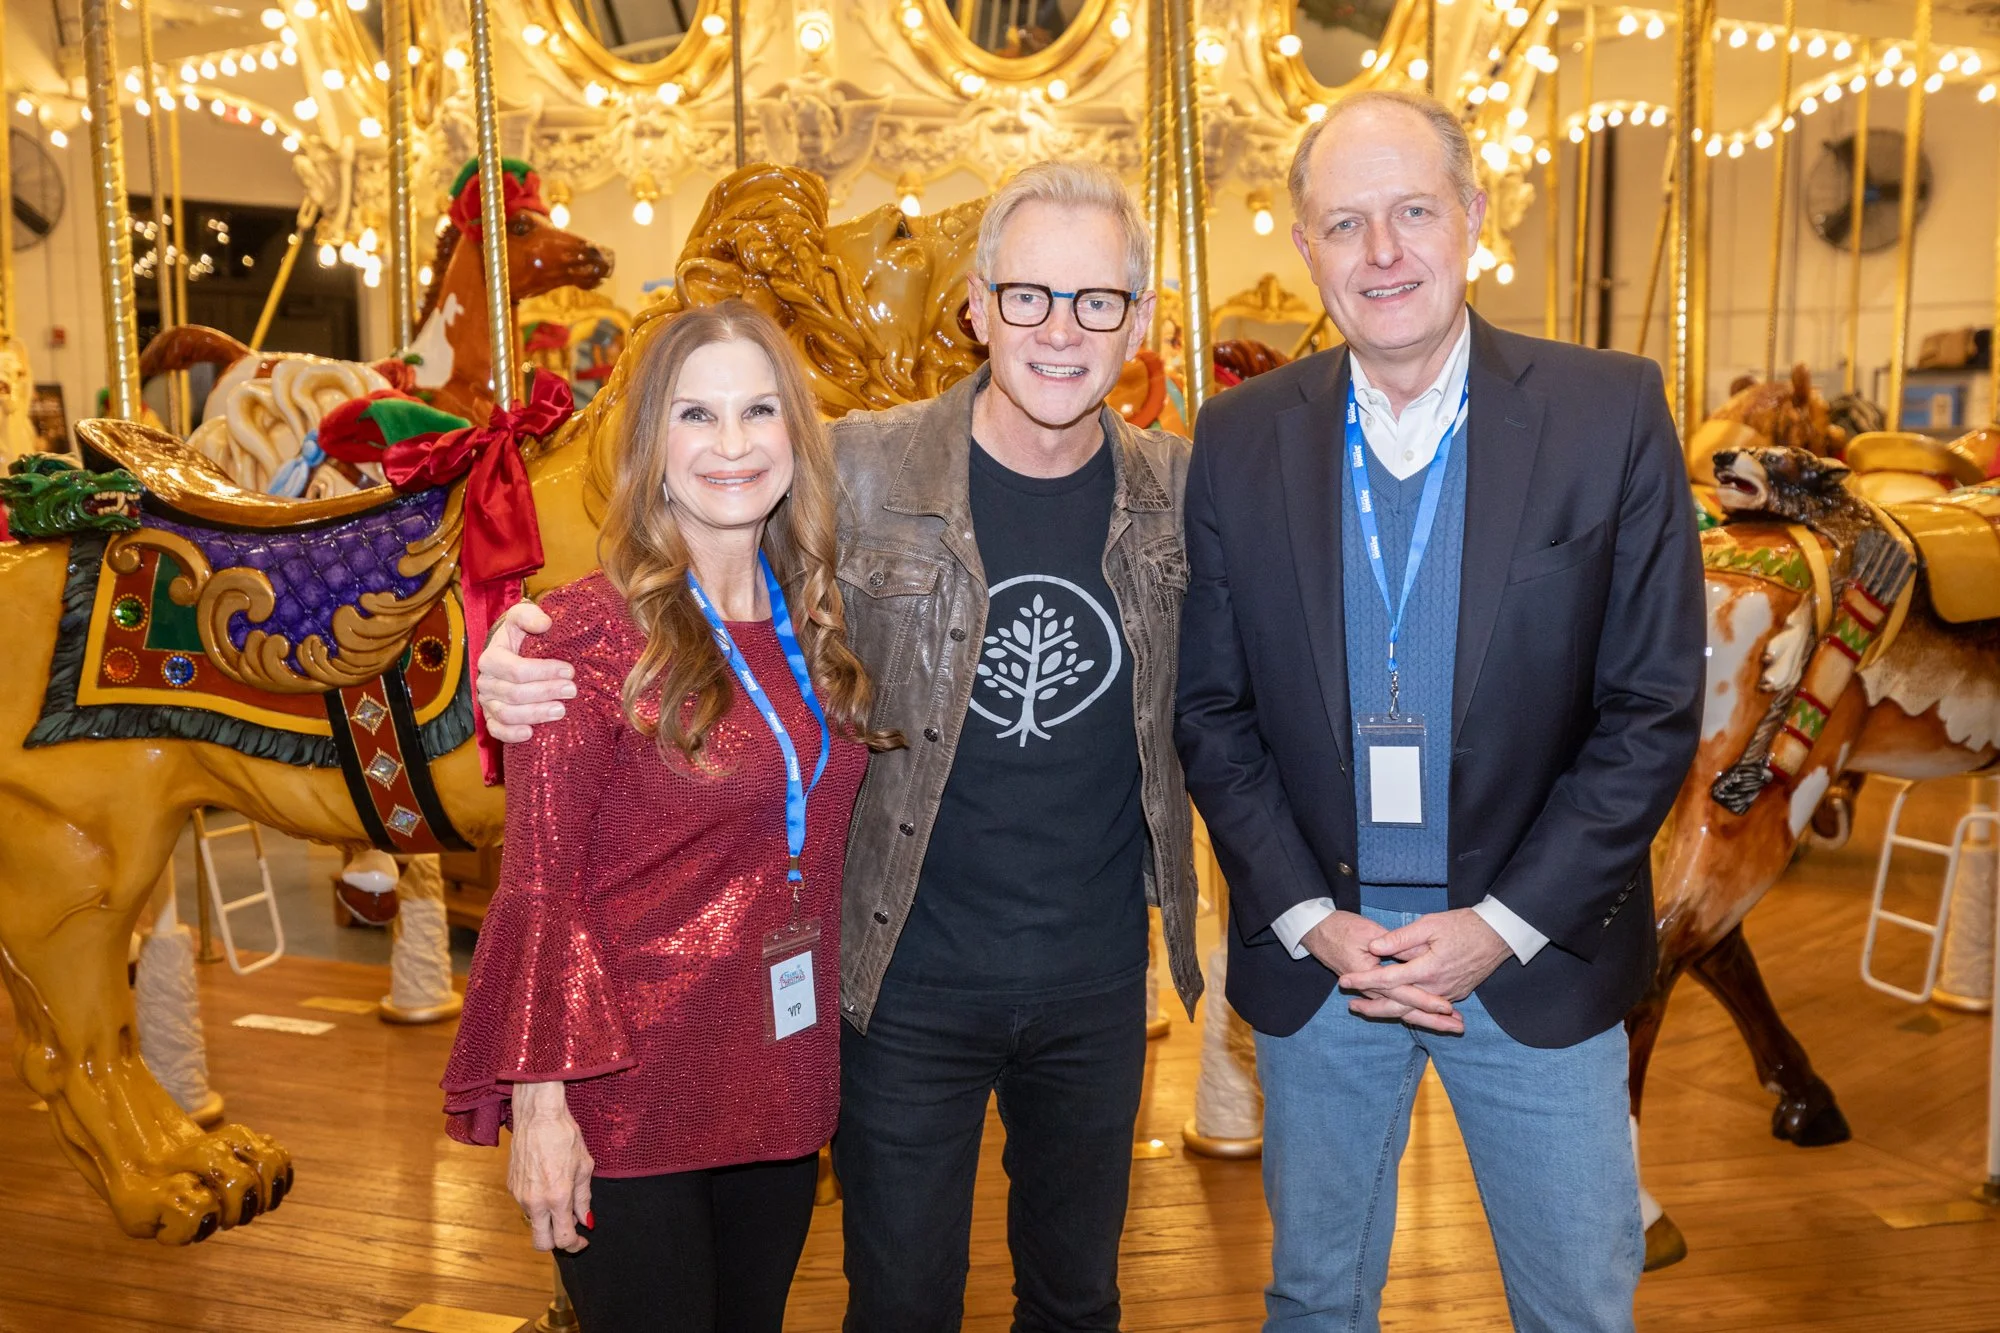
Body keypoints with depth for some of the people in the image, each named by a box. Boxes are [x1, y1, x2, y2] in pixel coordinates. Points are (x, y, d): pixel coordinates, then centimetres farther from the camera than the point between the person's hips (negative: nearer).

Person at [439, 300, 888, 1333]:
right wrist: (540, 1099, -14)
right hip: (627, 1099, -5)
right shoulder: (588, 635, -14)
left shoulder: (817, 626, 3)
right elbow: (540, 886, -12)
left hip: (783, 1087, 5)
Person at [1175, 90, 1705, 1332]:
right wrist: (1308, 918, -9)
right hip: (1313, 946, 2)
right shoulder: (1241, 438, -2)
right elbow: (1213, 708, 1)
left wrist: (1502, 925, -13)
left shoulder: (1612, 413, -7)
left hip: (1534, 951, -1)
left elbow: (1655, 708, -7)